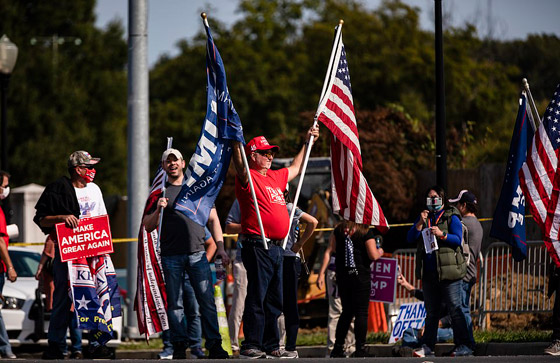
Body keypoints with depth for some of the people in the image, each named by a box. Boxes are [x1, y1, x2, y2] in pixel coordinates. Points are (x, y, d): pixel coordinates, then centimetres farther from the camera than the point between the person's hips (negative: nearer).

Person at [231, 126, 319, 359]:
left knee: (274, 300, 10)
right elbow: (240, 167, -26)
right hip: (257, 246, -8)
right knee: (257, 296, -11)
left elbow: (296, 168, 38)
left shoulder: (276, 177, 20)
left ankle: (271, 346, 15)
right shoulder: (248, 177, -4)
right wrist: (236, 144, -39)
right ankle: (251, 346, -11)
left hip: (277, 248, 8)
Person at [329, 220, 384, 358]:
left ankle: (337, 348, 12)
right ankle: (360, 349, -4)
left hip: (343, 277, 5)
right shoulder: (366, 232, -8)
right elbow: (373, 256, -10)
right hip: (361, 277, -5)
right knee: (361, 312, 0)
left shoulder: (339, 229, 5)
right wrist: (380, 252, 8)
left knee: (347, 312, 15)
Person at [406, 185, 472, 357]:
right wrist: (420, 223, -5)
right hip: (429, 273, 5)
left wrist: (441, 234, -23)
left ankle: (464, 346, -6)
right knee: (431, 311, 8)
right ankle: (427, 346, 10)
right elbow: (410, 238, 8)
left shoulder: (451, 217, 2)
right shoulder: (424, 217, 17)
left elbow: (457, 239, -9)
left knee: (455, 309, -7)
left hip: (448, 271, -5)